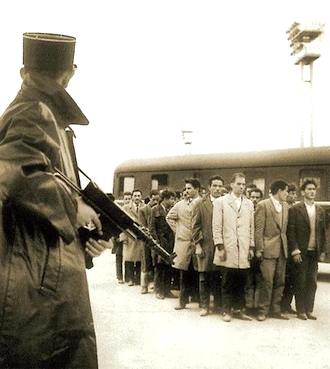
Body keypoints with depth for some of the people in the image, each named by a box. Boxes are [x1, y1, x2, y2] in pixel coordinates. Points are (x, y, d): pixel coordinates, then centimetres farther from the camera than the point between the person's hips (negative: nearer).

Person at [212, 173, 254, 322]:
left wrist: (251, 247, 8)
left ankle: (238, 309, 17)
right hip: (228, 250, -3)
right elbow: (216, 226, -2)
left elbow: (251, 227, 14)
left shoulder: (249, 204, 14)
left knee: (241, 282, 5)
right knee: (228, 282, 3)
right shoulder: (220, 202, 2)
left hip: (244, 251, 3)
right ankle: (226, 311, 14)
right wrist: (220, 247, -8)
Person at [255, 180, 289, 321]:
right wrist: (259, 249, -12)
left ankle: (275, 309, 19)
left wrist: (286, 246, 9)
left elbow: (285, 228, 16)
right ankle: (263, 310, 5)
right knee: (267, 281, -5)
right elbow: (258, 229, -9)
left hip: (282, 249, 7)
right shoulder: (263, 205, -8)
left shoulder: (285, 206, 13)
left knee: (280, 281, 10)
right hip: (268, 249, -7)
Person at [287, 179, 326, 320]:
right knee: (300, 281, 3)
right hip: (301, 252, -4)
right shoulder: (295, 209, -5)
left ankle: (309, 310, 16)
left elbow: (323, 232, 12)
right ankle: (300, 310, 12)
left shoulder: (320, 211, 10)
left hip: (315, 252, 4)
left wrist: (323, 251, 7)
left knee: (312, 281, 7)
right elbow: (291, 232, -8)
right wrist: (294, 250, -13)